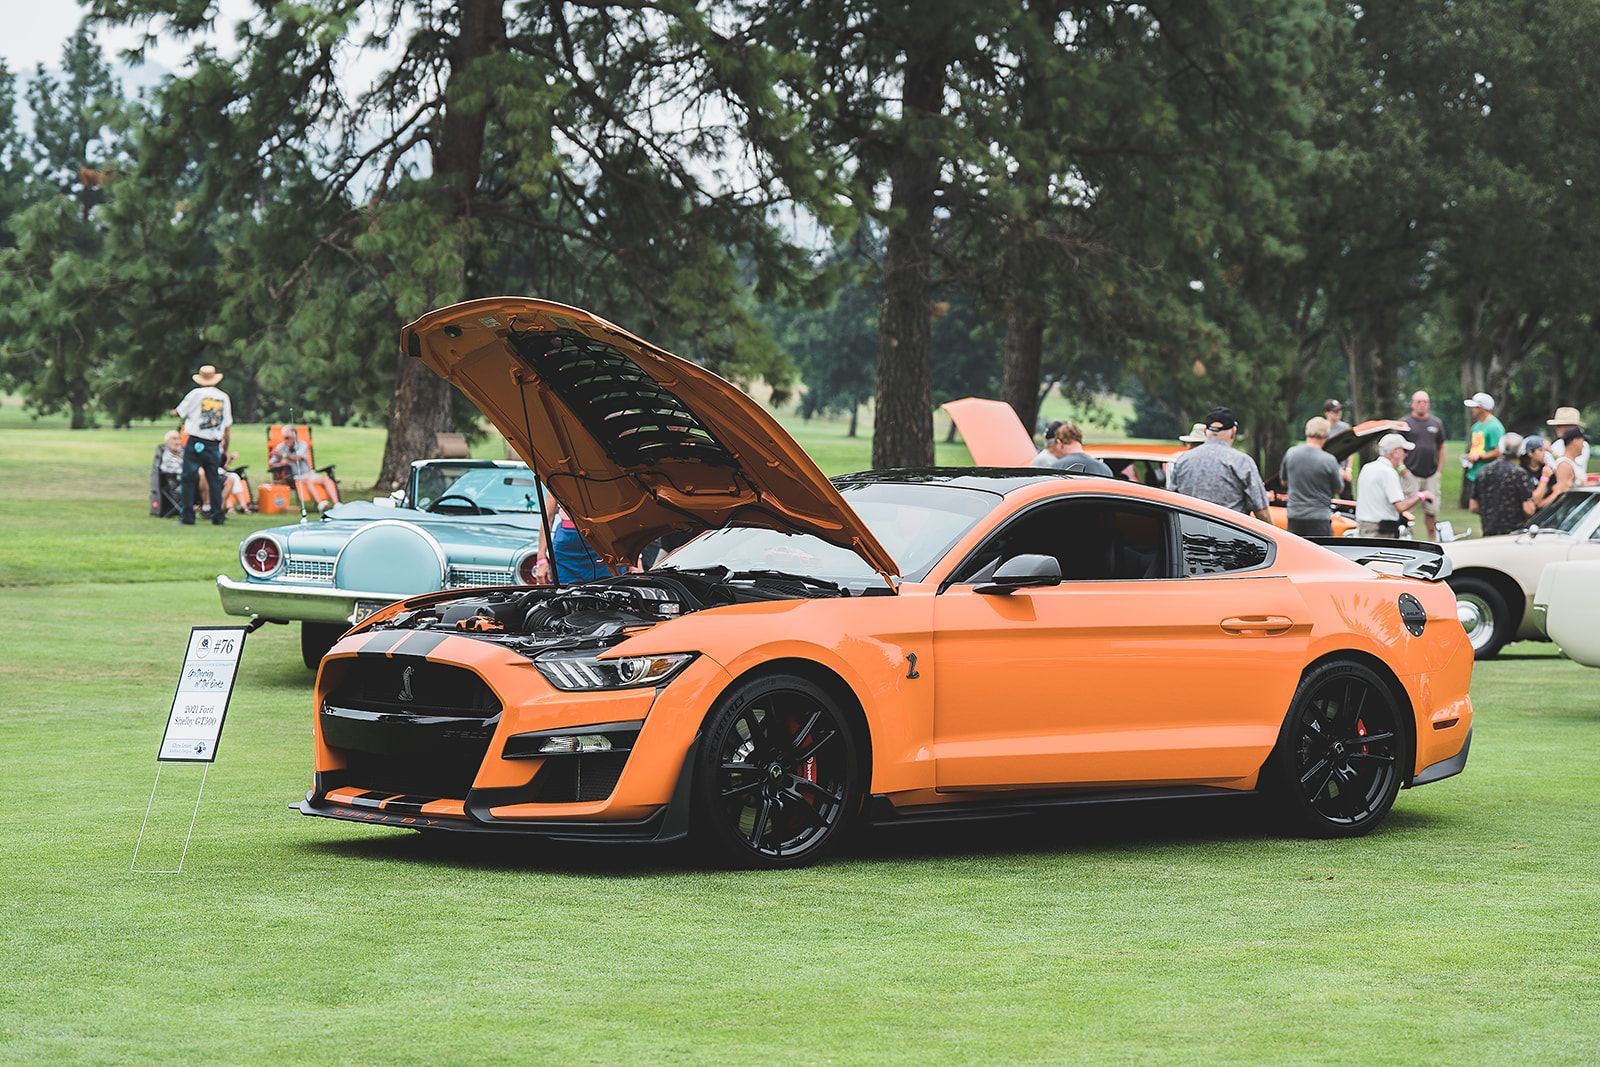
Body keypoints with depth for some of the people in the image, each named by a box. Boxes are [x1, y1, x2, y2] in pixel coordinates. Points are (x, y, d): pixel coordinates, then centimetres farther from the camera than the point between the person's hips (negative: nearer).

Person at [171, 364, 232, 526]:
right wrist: (225, 446, 20)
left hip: (196, 444, -3)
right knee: (214, 480, 10)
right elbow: (228, 425, 10)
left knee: (189, 479, 1)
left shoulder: (195, 394, -4)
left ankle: (187, 515, -3)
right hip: (214, 445, 3)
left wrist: (174, 411, 30)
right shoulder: (224, 397, 7)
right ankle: (218, 516, 7)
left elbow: (179, 412, 6)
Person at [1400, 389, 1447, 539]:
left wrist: (1440, 469, 8)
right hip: (1411, 474, -4)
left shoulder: (1436, 423, 12)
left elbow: (1441, 448, 17)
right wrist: (1402, 469, -9)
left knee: (1432, 510, 8)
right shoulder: (1405, 423, 0)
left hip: (1431, 475, 4)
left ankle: (1433, 539, 18)